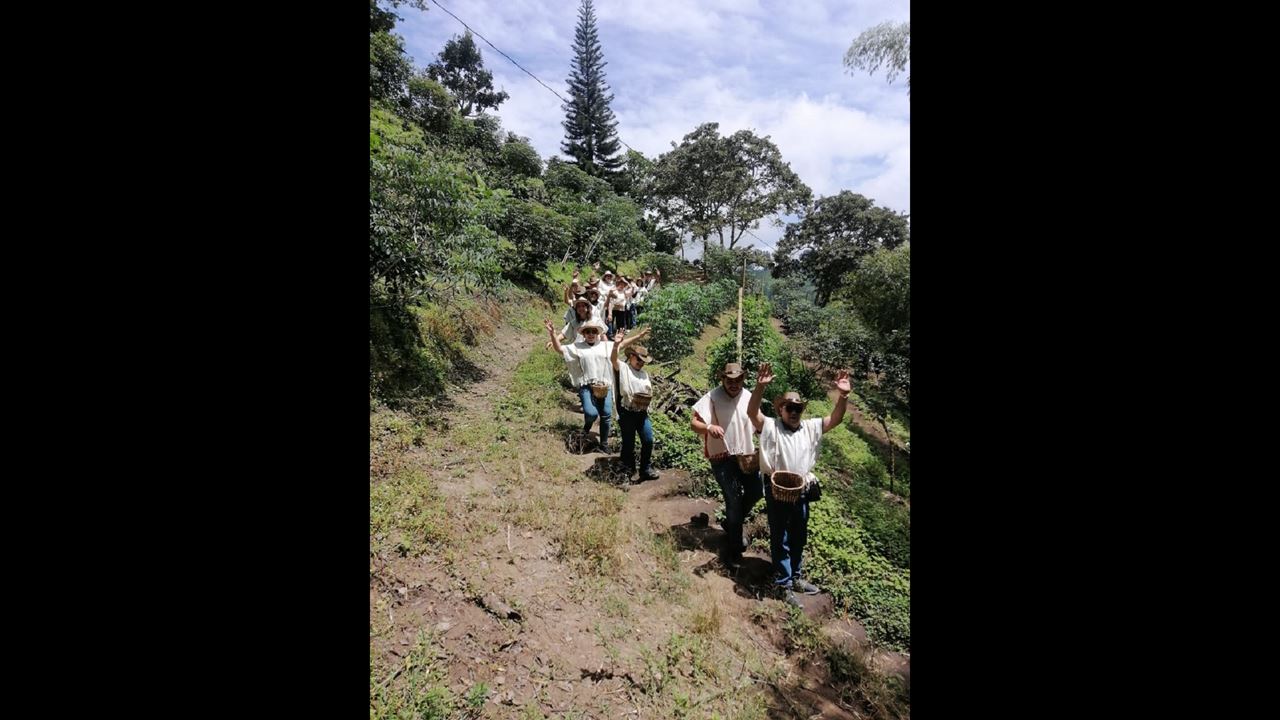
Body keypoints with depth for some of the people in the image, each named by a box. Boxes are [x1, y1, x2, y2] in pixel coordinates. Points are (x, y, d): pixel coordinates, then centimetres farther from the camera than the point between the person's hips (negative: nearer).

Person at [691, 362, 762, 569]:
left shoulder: (748, 397, -1)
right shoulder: (712, 398, -17)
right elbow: (694, 423, -25)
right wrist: (709, 427, -46)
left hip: (746, 455, 6)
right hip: (722, 458, -5)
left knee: (755, 492, 10)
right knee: (734, 500, -4)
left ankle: (731, 523, 36)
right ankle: (733, 549, 13)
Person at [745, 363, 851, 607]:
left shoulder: (810, 427, 5)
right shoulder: (770, 426, -9)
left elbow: (835, 419, -3)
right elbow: (752, 412, -25)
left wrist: (843, 395, -20)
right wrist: (760, 386, -40)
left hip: (802, 492, 5)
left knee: (799, 538, 21)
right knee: (780, 539, 8)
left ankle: (795, 576, 40)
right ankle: (784, 584, 21)